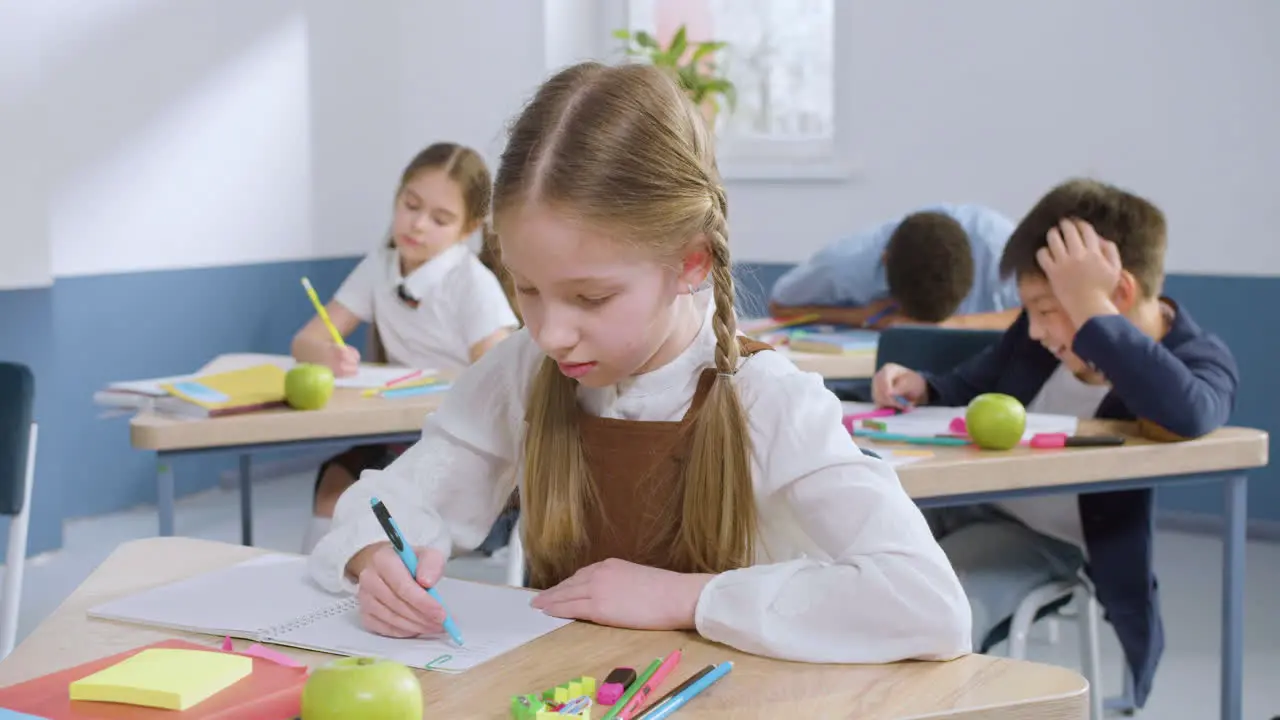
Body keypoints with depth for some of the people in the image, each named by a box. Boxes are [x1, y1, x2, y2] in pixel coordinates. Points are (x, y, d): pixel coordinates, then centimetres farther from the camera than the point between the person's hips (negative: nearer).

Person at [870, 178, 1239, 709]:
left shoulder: (1202, 360, -16)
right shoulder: (1042, 328, 0)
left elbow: (1189, 417, -42)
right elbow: (973, 387, 18)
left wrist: (1090, 307, -39)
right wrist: (923, 391, -6)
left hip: (1048, 541, -6)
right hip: (962, 498, 6)